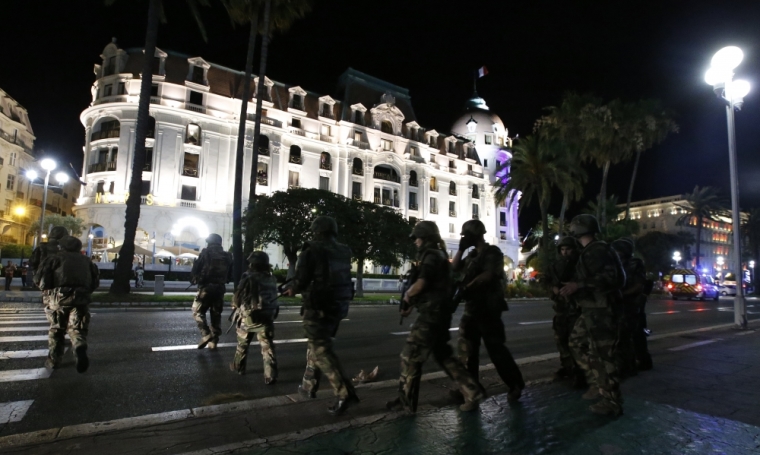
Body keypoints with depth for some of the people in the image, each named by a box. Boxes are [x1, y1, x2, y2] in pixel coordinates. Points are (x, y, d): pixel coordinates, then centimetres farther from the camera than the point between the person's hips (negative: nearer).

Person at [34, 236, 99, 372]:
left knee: (56, 329, 16)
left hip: (60, 296, -1)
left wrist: (47, 287, 21)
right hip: (81, 297, 1)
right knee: (77, 328, 4)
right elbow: (95, 281, 19)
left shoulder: (55, 258, 13)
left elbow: (39, 278, 4)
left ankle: (53, 360, 20)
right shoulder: (86, 260, 22)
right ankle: (80, 348, -25)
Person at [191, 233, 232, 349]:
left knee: (198, 311, 7)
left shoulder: (205, 253, -5)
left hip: (206, 287, -4)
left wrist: (196, 279, 14)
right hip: (220, 288, 4)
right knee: (216, 315, 12)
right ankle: (214, 341, 12)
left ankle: (206, 334, -11)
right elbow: (230, 274, 12)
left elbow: (195, 270, -4)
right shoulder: (227, 256, 8)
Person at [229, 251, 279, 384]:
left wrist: (236, 306, 15)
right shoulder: (272, 279, 4)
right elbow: (272, 298, 9)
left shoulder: (249, 278, -11)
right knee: (268, 347, 2)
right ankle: (270, 376, -4)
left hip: (249, 317, -2)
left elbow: (237, 298, -5)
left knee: (242, 343, 22)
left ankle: (239, 366, 38)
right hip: (267, 317, 3)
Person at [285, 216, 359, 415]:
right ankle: (309, 386, 33)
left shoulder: (312, 250, -12)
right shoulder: (344, 252, 7)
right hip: (338, 306, 7)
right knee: (316, 345, 22)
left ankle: (345, 394, -9)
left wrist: (293, 290, 11)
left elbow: (301, 280, -13)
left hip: (319, 307, -7)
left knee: (321, 351, -2)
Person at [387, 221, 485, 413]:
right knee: (443, 355, 18)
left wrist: (407, 295, -3)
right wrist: (412, 306, 17)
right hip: (439, 313, 10)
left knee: (410, 356, -1)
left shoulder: (431, 256, -14)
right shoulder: (439, 255, 18)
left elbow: (421, 284, -24)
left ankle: (405, 401, 10)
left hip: (432, 314, -10)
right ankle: (472, 392, 20)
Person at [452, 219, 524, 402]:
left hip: (487, 307, -8)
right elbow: (454, 270, 13)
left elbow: (487, 275, -18)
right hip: (471, 307, 8)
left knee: (496, 348, -3)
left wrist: (466, 288, -16)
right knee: (467, 349, 9)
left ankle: (515, 385, 11)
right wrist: (461, 249, 5)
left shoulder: (492, 252, -6)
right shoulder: (471, 255, 16)